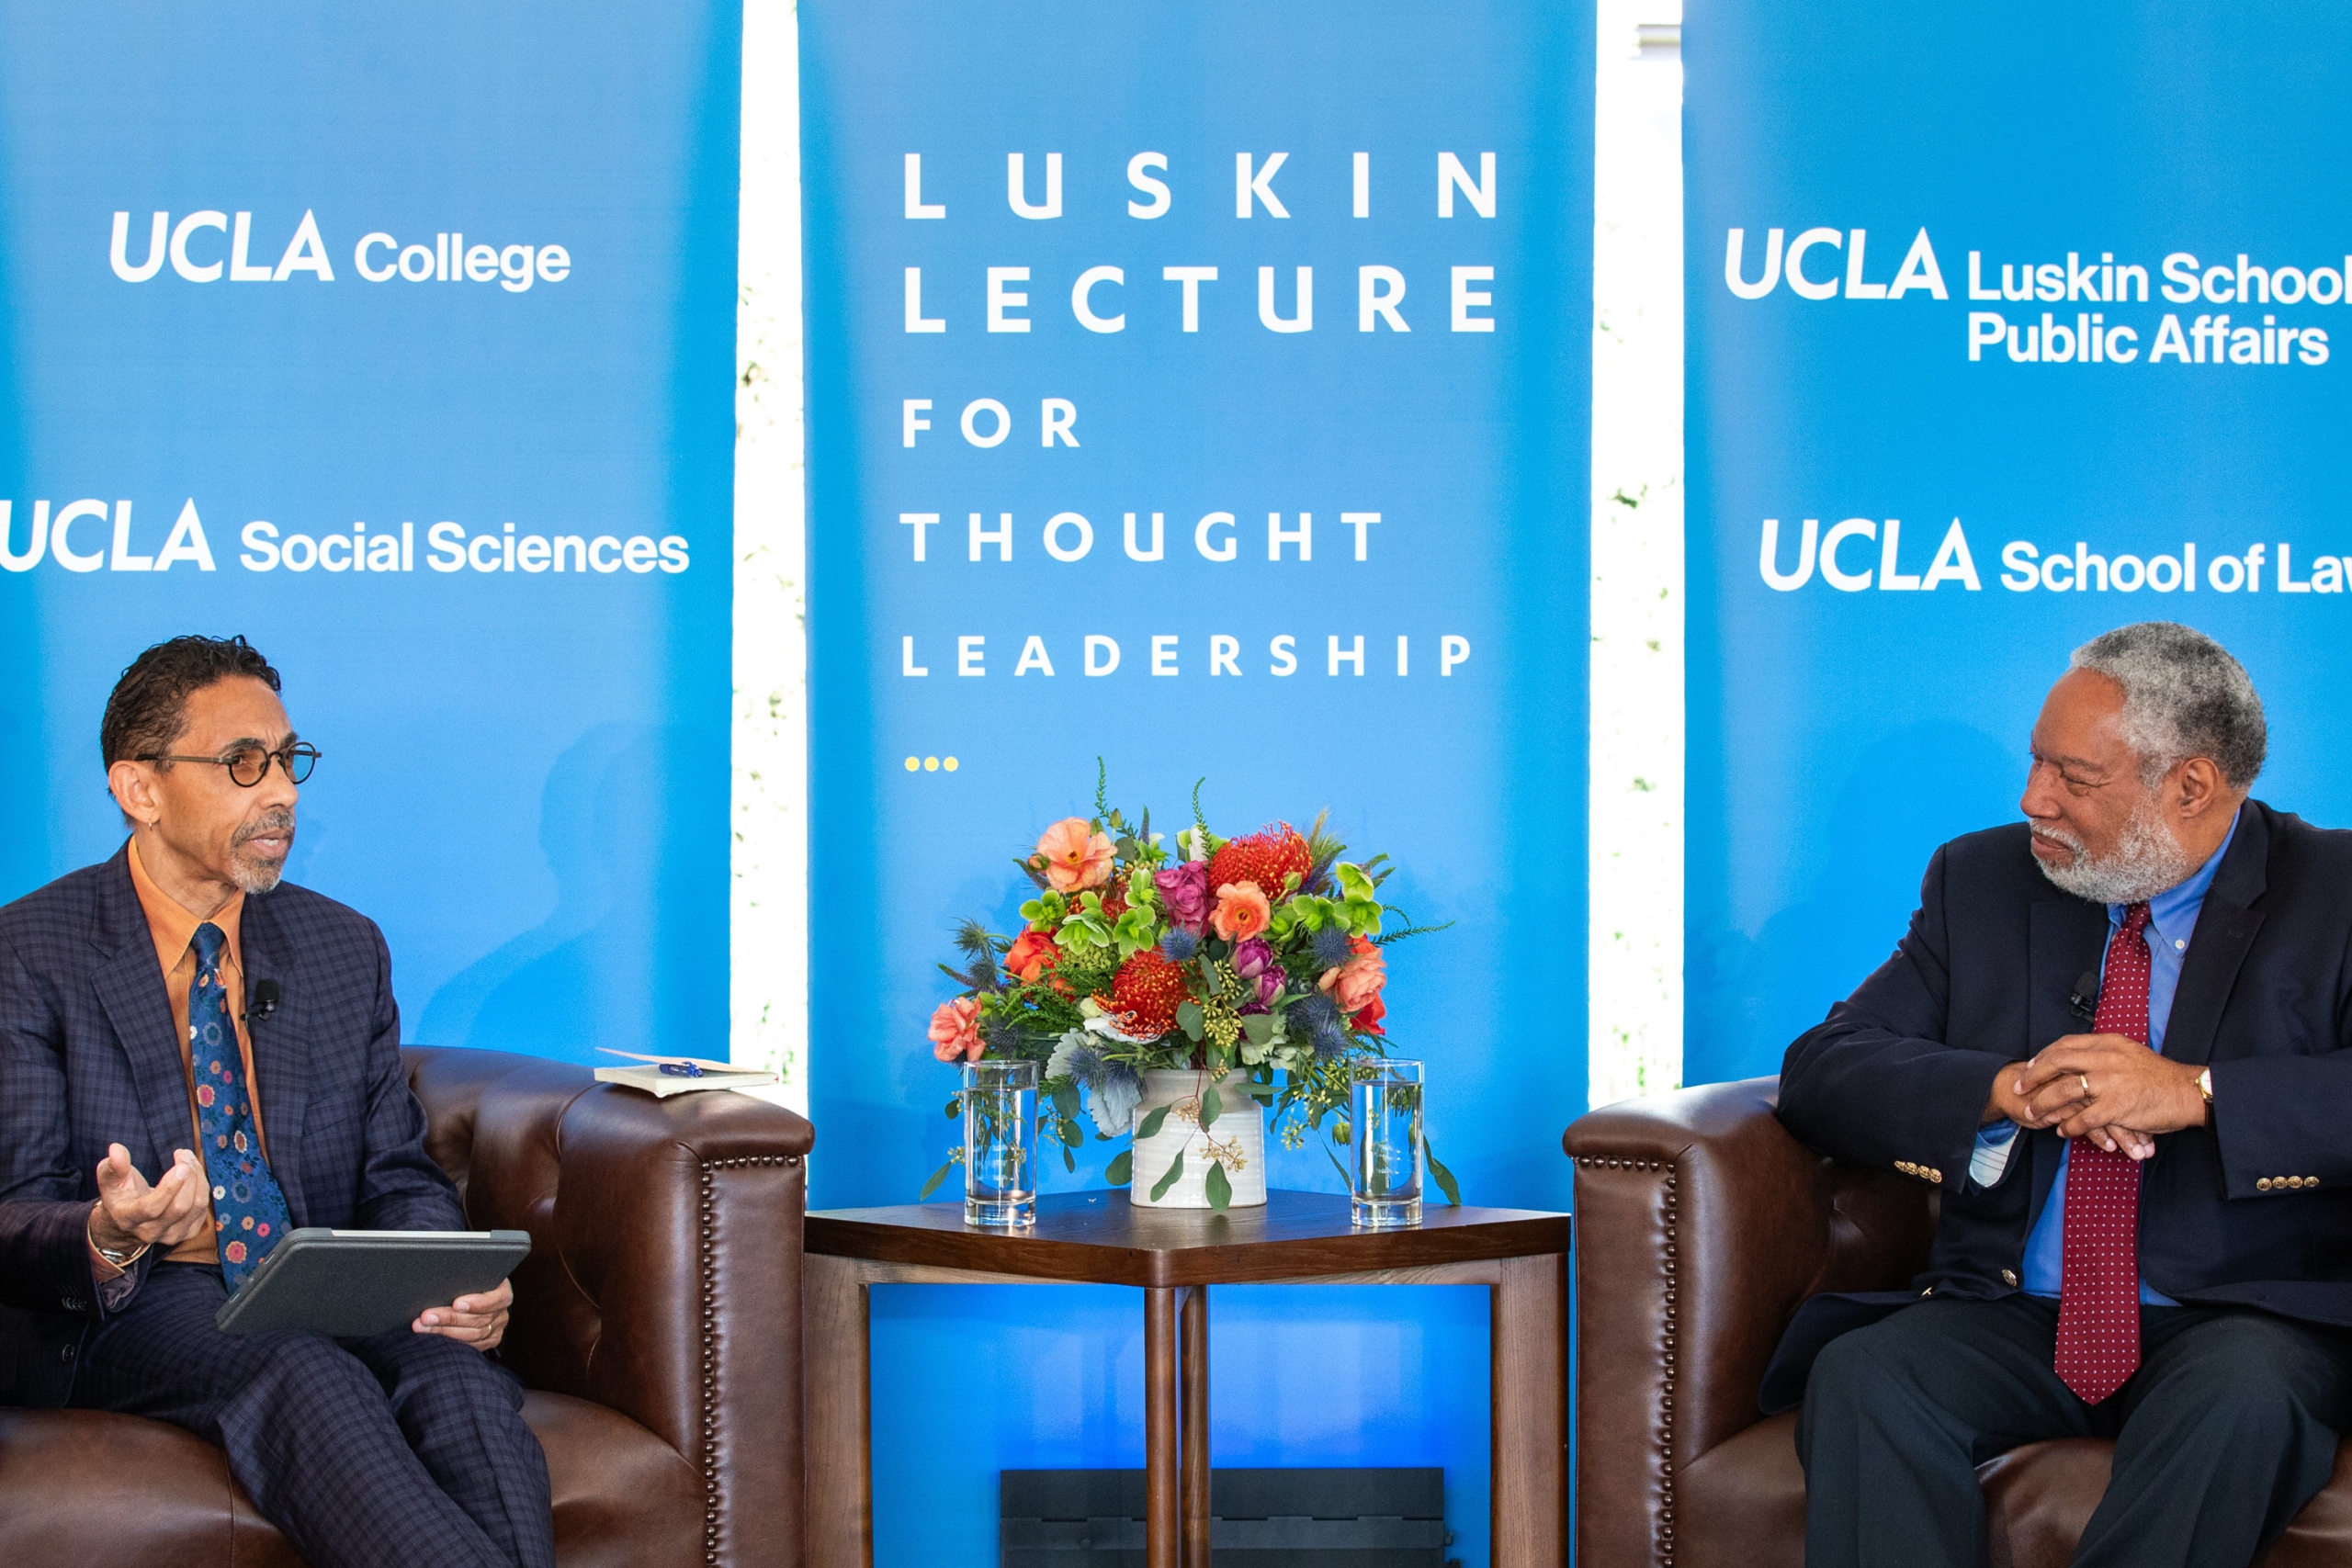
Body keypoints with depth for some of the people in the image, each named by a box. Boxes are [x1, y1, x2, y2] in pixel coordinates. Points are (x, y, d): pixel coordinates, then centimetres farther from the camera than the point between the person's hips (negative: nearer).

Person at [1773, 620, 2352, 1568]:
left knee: (2241, 1400, -37)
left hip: (2241, 1321, -3)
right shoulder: (1984, 880, 12)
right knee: (1858, 1376, -28)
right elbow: (1819, 1070, 5)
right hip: (2013, 1316, 3)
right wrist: (2009, 1090, -13)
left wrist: (2195, 1093, -22)